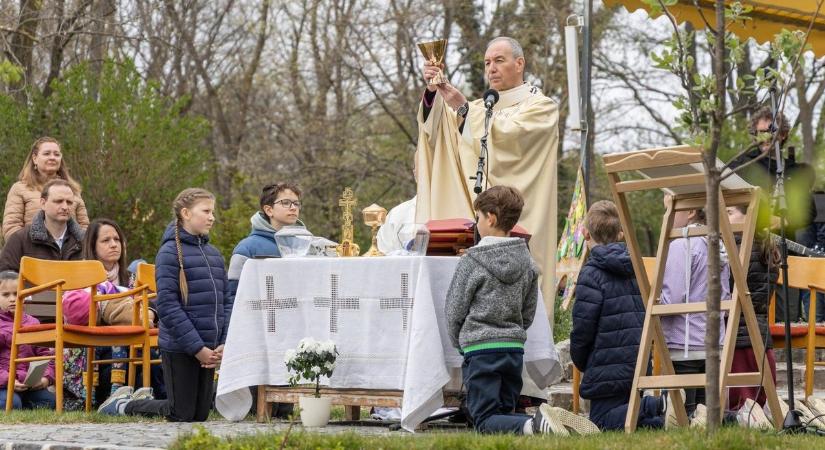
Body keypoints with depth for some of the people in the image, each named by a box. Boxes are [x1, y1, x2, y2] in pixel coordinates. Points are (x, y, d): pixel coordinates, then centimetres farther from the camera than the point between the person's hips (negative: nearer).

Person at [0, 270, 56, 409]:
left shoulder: (32, 323, 14)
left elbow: (46, 355, 15)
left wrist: (46, 378, -3)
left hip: (31, 385, 4)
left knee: (50, 400, -20)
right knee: (12, 404, -33)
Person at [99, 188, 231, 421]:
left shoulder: (213, 254, 12)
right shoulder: (170, 252, -10)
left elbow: (226, 301, 12)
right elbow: (167, 305, -16)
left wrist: (224, 343, -2)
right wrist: (197, 348, -17)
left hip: (209, 349, 7)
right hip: (179, 347, -7)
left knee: (200, 415, 10)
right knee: (181, 415, -2)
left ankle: (139, 399, 30)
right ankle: (122, 405, 20)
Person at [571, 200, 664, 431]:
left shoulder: (592, 273, -14)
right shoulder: (634, 267, 11)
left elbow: (583, 326, -15)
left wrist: (580, 361, 3)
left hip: (608, 369, -8)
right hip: (640, 364, 8)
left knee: (602, 422, -1)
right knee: (626, 410, 21)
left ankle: (654, 410, -23)